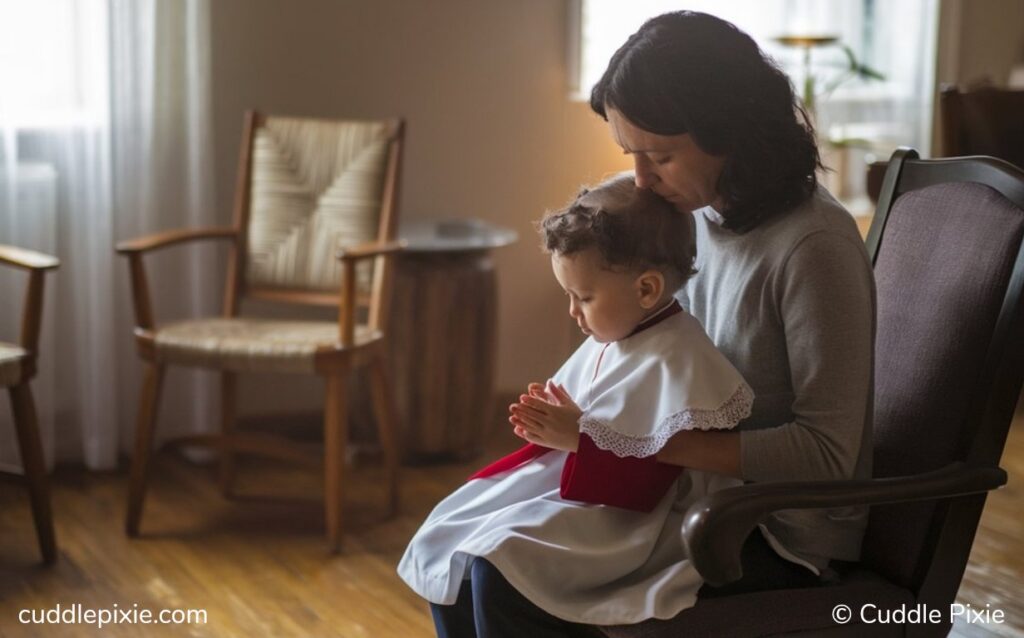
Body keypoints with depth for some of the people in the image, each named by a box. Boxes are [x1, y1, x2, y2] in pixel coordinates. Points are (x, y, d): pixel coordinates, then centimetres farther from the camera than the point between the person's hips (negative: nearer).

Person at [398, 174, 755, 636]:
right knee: (446, 540, 8)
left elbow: (649, 483, -22)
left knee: (496, 565, -28)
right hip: (571, 490, 10)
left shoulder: (676, 363, -20)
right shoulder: (609, 340, 9)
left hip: (630, 520, -10)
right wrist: (553, 423, -1)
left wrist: (578, 437, -23)